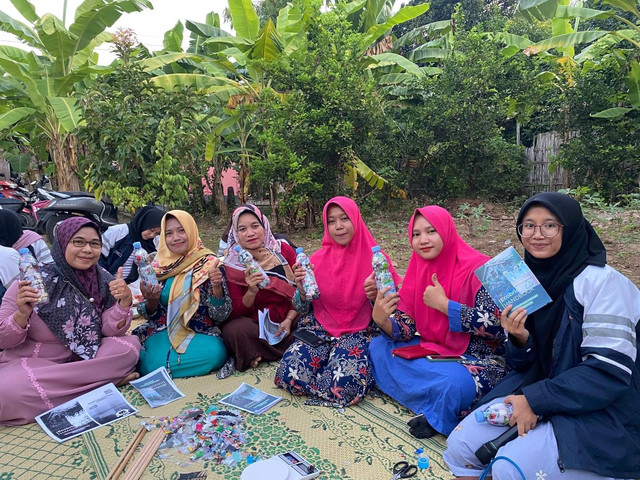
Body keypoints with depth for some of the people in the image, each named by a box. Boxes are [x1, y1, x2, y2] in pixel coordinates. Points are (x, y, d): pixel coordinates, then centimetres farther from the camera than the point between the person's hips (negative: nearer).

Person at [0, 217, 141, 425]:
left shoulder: (103, 280, -5)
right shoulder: (33, 280, -13)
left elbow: (111, 332, -8)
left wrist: (125, 301, -25)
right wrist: (22, 314, -29)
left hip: (82, 358, 2)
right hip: (28, 363, -1)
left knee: (129, 345, -20)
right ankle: (106, 378, -22)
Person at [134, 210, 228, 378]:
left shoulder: (210, 264, -4)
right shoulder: (157, 266, 3)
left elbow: (220, 314, -7)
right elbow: (149, 314, 8)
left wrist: (216, 287, -26)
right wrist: (151, 301, -15)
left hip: (201, 333, 1)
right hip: (162, 331, 0)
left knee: (216, 353, -32)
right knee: (153, 359, -33)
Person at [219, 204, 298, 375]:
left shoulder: (283, 250, -3)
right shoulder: (232, 264, -5)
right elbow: (237, 312, -6)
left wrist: (289, 319, -12)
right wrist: (251, 292, -26)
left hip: (289, 318, 2)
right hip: (256, 324, -2)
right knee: (233, 330, -32)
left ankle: (260, 355, -8)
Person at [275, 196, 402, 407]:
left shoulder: (374, 258, -3)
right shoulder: (317, 260, 1)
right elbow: (301, 309, 5)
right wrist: (301, 288, -17)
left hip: (359, 333, -2)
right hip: (319, 331, 2)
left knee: (345, 381, -30)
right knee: (290, 373, -23)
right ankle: (332, 361, 5)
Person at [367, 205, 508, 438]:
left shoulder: (477, 269, -18)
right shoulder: (418, 269, 1)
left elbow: (498, 325, -26)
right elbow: (405, 329, 0)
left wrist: (443, 304, -25)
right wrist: (381, 320, -23)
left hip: (479, 358, -7)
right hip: (434, 349, 8)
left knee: (454, 382, -39)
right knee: (377, 347, -1)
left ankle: (439, 416, -4)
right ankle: (437, 408, -9)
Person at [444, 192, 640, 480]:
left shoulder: (602, 282, -16)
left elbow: (610, 371, -21)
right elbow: (527, 364, 9)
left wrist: (536, 400, -20)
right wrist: (519, 340, -14)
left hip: (603, 413, -5)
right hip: (536, 389, 5)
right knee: (460, 446, -10)